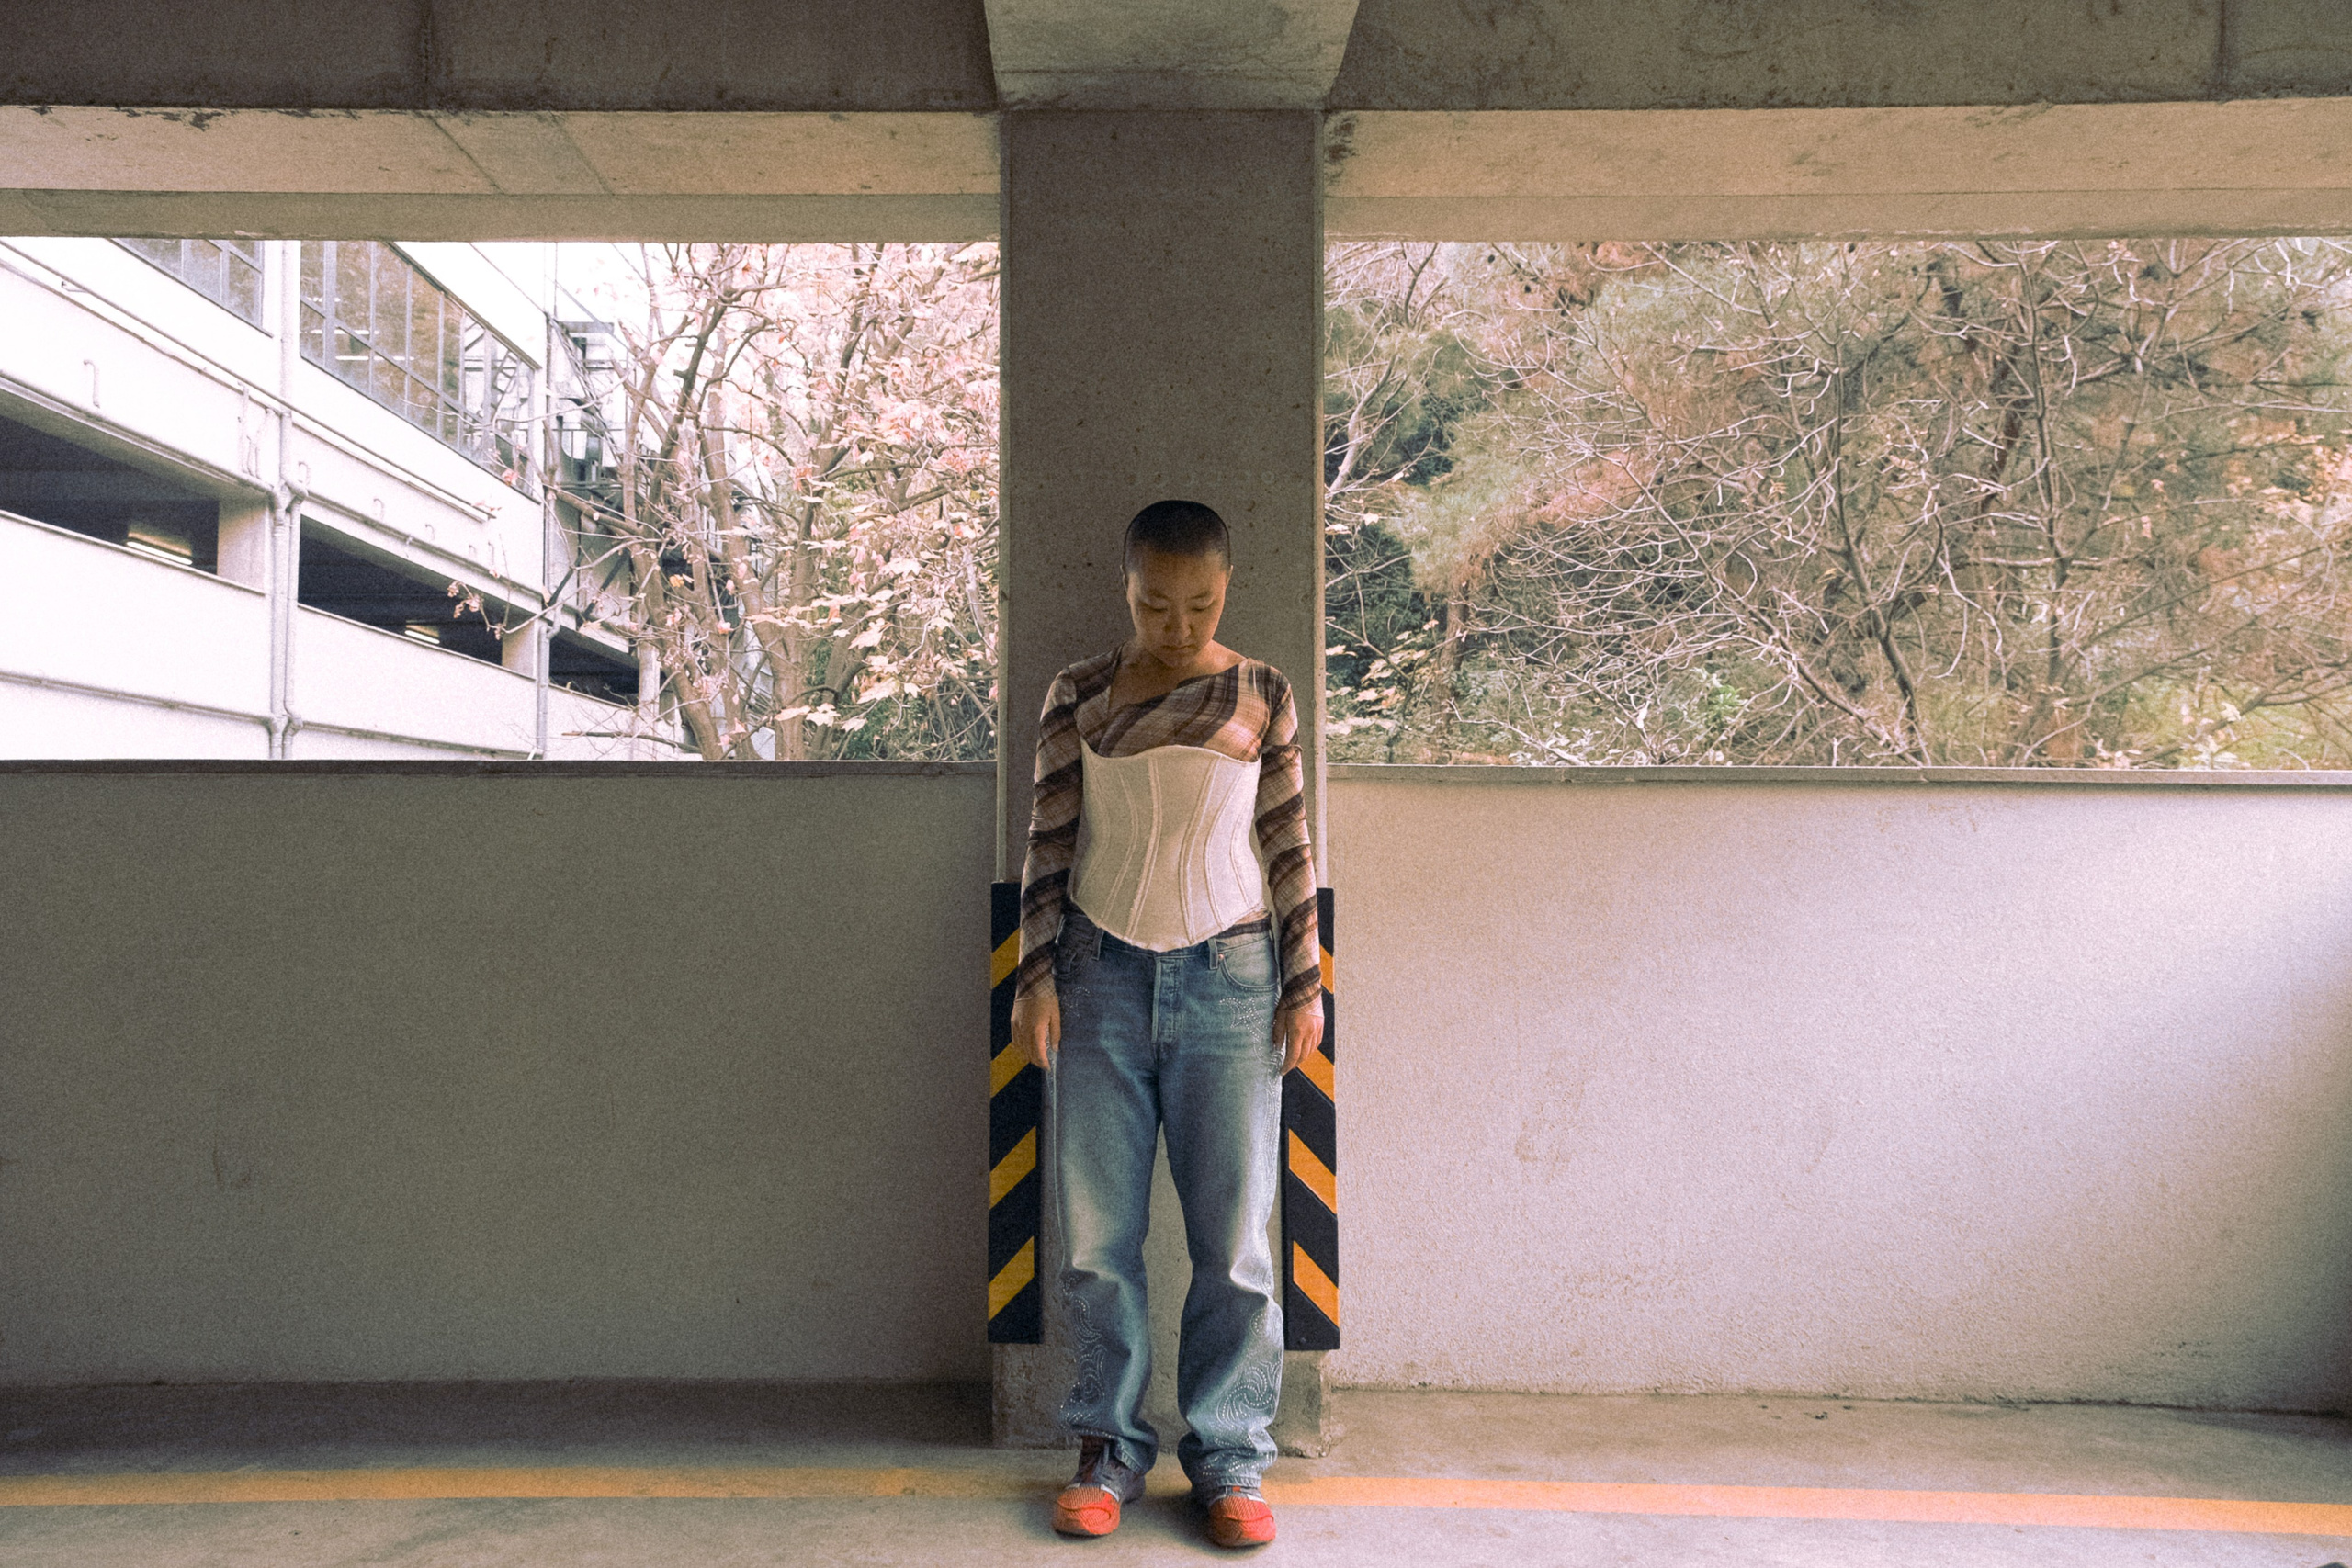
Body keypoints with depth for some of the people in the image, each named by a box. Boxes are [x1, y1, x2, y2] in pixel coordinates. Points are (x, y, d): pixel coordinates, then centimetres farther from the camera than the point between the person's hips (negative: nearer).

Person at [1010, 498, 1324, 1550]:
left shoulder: (1262, 696, 4)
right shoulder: (1079, 694, 5)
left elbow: (1290, 848, 6)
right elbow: (1050, 842, 6)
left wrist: (1306, 984, 4)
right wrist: (1034, 979, 0)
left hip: (1228, 975, -1)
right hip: (1101, 974, 1)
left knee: (1233, 1234, 2)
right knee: (1096, 1233, 5)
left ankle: (1229, 1458, 15)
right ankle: (1110, 1448, 19)